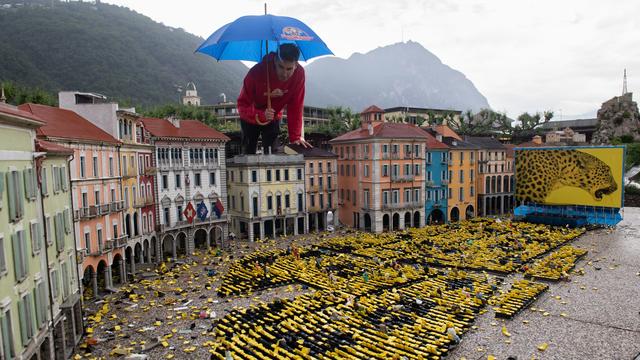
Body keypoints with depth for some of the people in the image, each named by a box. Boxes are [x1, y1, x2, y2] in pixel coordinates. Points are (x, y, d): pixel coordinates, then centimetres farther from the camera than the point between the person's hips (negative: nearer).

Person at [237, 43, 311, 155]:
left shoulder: (299, 73, -27)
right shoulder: (257, 72, -35)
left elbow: (295, 107, -19)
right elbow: (242, 105, -30)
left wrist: (295, 137, -24)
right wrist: (261, 115, -49)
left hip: (274, 118, 2)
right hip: (251, 119, -1)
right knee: (249, 152, 6)